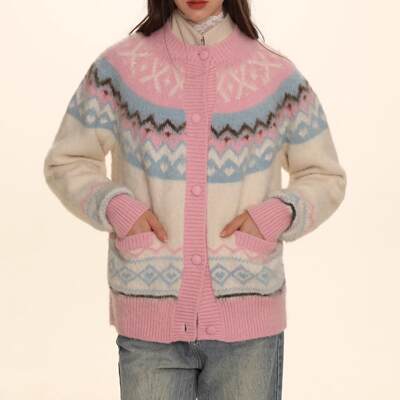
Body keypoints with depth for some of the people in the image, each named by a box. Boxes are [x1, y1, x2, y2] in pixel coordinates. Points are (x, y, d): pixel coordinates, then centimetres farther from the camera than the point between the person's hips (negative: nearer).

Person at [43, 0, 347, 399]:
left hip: (249, 323, 1)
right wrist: (113, 206, -9)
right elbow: (66, 162, 9)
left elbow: (325, 177, 11)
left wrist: (280, 213, -8)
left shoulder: (279, 77, 0)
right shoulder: (118, 68, 0)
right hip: (148, 322, 0)